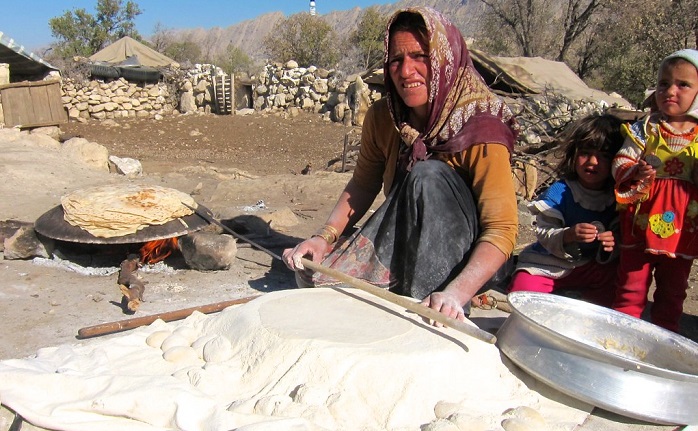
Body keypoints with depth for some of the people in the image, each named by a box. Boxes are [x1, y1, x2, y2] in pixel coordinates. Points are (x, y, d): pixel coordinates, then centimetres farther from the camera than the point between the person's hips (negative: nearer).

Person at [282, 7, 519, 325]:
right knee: (313, 273, -15)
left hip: (461, 260, -4)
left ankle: (431, 312, -24)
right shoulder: (382, 117, -7)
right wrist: (325, 237, -13)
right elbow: (362, 185, 4)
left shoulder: (481, 129, -22)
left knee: (429, 174, -32)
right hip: (402, 244, 4)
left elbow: (502, 229, -29)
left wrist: (456, 292, -44)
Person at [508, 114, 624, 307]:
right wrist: (568, 236, -39)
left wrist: (610, 247, -24)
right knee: (524, 290, -25)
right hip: (548, 264, -3)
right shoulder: (558, 192, -13)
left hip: (591, 266, 4)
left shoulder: (617, 198, -3)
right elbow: (544, 234, -20)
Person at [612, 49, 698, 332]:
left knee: (673, 288, 15)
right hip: (643, 219, -2)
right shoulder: (644, 129, -2)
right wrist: (634, 173, -24)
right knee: (632, 283, 6)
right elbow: (620, 162, -4)